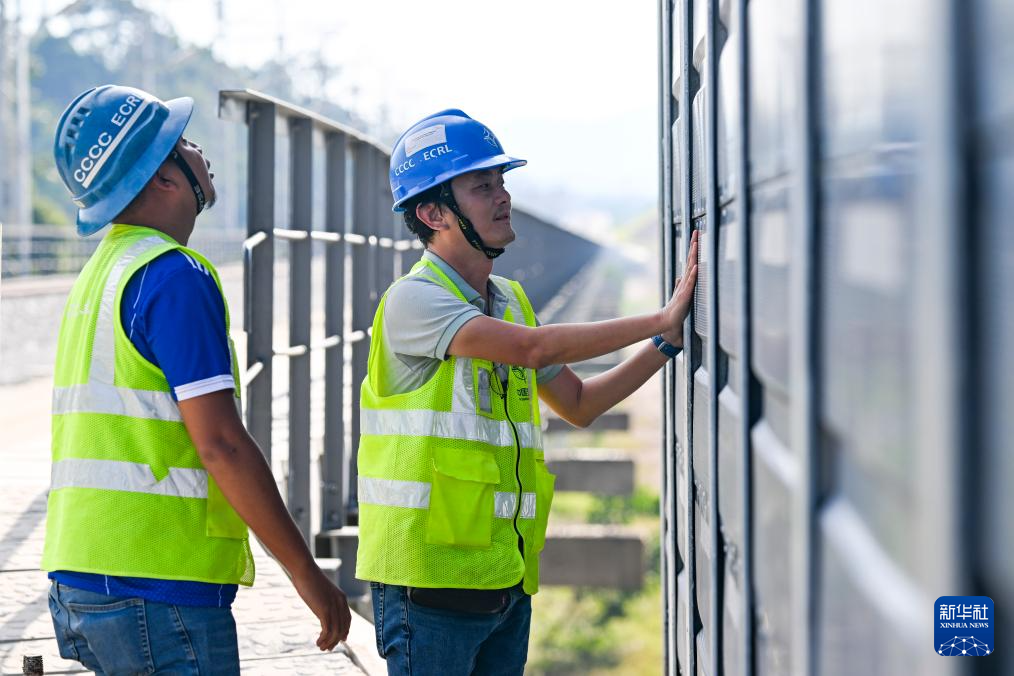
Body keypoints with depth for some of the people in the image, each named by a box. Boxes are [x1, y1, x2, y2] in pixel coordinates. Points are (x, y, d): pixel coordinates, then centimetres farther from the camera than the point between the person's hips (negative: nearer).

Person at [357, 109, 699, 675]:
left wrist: (667, 343, 11)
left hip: (506, 579, 8)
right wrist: (661, 322, -17)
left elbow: (578, 403, 23)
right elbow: (533, 347, -23)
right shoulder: (413, 299, -11)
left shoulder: (509, 301, 15)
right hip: (431, 578, -8)